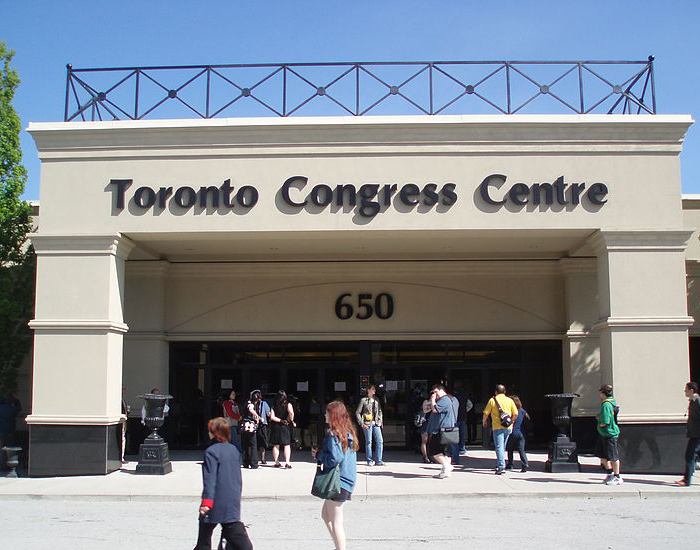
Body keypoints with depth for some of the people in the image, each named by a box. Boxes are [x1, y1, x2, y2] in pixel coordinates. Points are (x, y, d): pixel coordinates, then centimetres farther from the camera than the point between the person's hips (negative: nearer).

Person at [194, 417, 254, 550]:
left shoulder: (211, 451, -12)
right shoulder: (234, 450, 9)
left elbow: (210, 479, -17)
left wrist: (206, 502, -18)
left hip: (217, 500, -6)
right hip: (233, 501, 6)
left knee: (204, 534, 10)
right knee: (236, 533, 4)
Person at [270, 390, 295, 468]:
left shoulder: (274, 406, 3)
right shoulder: (288, 404, -4)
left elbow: (272, 417, -7)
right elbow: (291, 412, -21)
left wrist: (280, 420, -5)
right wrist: (291, 421, -7)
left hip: (275, 426, 2)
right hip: (285, 427, -2)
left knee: (276, 445, 10)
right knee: (287, 445, 3)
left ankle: (276, 462, 11)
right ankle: (287, 462, -8)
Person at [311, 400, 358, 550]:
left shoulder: (334, 434, -16)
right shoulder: (348, 432, 11)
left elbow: (334, 458, -24)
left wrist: (318, 455, -7)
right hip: (348, 480, 10)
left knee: (336, 522, -1)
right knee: (325, 515, 21)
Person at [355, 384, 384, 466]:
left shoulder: (376, 400, 13)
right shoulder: (363, 400, -2)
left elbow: (380, 411, 21)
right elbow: (357, 412, -1)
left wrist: (380, 421, 9)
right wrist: (362, 423, -7)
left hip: (376, 423, 5)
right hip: (367, 424, -5)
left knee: (380, 441, -1)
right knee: (368, 442, 0)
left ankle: (378, 460, 6)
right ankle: (369, 461, 9)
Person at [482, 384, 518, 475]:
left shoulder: (492, 400, -1)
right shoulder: (509, 400, 6)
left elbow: (486, 413, -1)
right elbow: (516, 414, 4)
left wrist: (484, 421, 18)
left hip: (497, 427, -4)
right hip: (508, 427, 4)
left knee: (499, 447, -7)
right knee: (503, 447, 17)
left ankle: (501, 467, -18)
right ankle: (498, 465, 23)